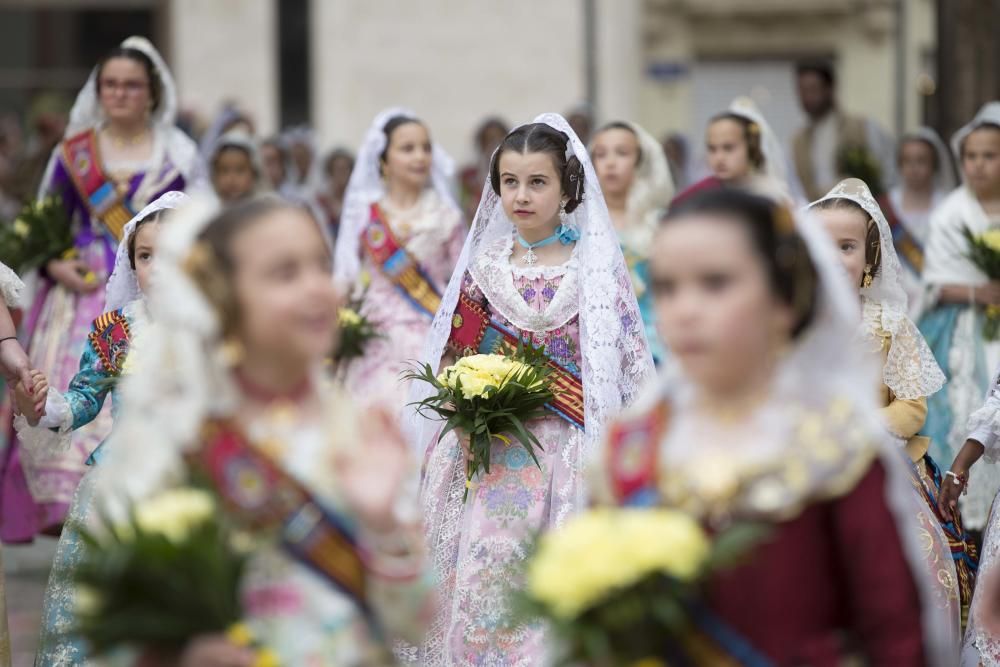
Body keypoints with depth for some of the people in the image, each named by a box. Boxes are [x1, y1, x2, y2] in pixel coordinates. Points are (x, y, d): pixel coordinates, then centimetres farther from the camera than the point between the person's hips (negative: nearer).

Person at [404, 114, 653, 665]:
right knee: (479, 586, -3)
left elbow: (630, 362, 0)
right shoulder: (483, 267, 8)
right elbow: (452, 363, 13)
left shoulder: (596, 267, 1)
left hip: (565, 453, -2)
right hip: (490, 458, 2)